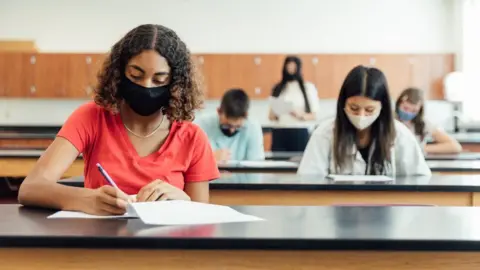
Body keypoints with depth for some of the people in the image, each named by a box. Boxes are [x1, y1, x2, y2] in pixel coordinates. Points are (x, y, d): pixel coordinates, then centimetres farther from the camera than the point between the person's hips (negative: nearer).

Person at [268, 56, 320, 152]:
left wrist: (301, 115, -15)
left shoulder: (308, 87, 7)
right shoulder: (278, 88, 13)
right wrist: (273, 115, -6)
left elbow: (314, 115, 4)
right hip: (280, 133, 2)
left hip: (300, 133, -2)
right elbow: (271, 116, 17)